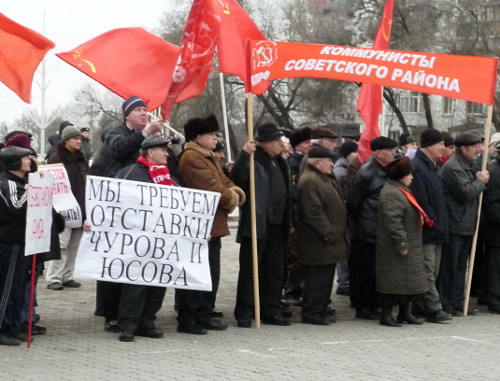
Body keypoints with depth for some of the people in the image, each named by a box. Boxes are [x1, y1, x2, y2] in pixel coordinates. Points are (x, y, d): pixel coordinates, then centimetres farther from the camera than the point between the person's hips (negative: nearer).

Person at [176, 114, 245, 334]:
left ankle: (205, 316, 21)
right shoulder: (191, 158, -14)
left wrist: (235, 193, -4)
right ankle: (187, 319, -3)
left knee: (211, 275, 14)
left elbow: (224, 182, 17)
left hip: (213, 226, 11)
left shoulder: (208, 157, 21)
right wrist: (231, 199, -6)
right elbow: (210, 187, -20)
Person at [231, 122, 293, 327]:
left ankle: (271, 311, 20)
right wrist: (244, 155, -37)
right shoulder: (254, 160, -9)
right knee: (249, 270, -1)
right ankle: (244, 314, 3)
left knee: (275, 271, 12)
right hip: (256, 224, -8)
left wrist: (288, 222, 17)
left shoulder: (280, 163, 16)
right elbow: (237, 179, -26)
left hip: (277, 226, 8)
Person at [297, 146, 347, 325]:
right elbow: (314, 212, -23)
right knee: (318, 277, -7)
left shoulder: (326, 179, 18)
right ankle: (312, 313, -2)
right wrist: (328, 233, -21)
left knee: (326, 276, 14)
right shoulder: (309, 181, -17)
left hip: (330, 239, 11)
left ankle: (321, 310, 21)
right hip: (318, 242, -11)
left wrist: (334, 233, 21)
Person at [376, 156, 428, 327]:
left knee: (409, 279, 14)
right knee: (393, 280, -5)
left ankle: (405, 312, 24)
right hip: (394, 249, -11)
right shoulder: (392, 194, -20)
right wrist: (401, 243, -24)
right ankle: (386, 314, 3)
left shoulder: (400, 190, 16)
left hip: (409, 246, 11)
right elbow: (393, 221, -26)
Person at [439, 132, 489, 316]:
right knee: (449, 266, -4)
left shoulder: (467, 166, 17)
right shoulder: (453, 167, -16)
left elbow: (473, 189, 24)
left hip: (466, 225, 10)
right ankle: (446, 305, 0)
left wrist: (480, 180, 4)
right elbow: (466, 192, -23)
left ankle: (458, 303, 20)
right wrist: (480, 181, -7)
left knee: (461, 266, 14)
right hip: (455, 225, -10)